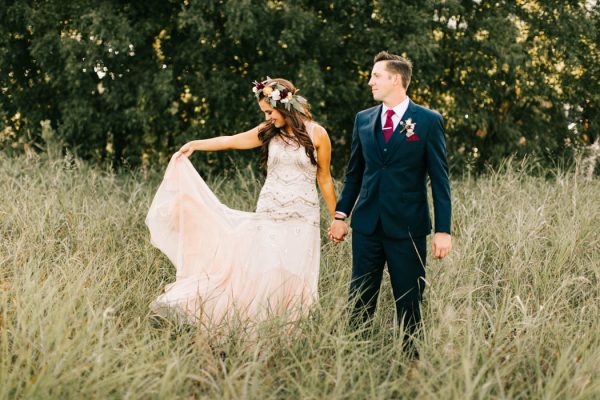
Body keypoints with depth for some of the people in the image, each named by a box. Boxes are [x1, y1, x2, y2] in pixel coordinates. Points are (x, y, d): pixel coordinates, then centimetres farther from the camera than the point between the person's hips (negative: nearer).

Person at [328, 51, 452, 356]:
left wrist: (443, 230, -9)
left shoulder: (428, 121, -3)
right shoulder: (363, 119, 9)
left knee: (409, 303, 4)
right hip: (367, 225, 4)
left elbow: (439, 179, -4)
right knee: (360, 302, 6)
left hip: (408, 226, -4)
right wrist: (341, 215, 11)